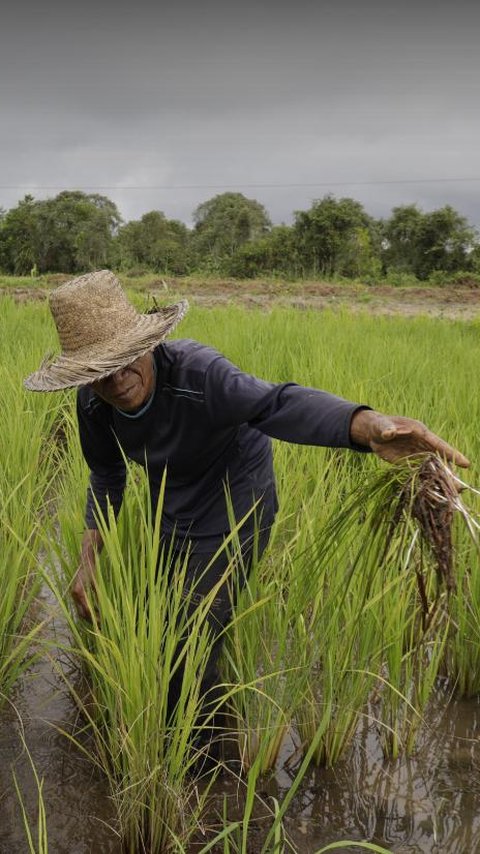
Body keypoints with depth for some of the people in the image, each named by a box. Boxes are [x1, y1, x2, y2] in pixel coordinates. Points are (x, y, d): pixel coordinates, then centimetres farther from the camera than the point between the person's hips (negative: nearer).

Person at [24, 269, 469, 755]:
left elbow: (276, 403, -54)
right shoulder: (93, 402, -15)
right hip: (169, 516, 7)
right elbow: (106, 474, 3)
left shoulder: (195, 372, -36)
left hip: (229, 516, -6)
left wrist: (370, 426, -73)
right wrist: (88, 557, -6)